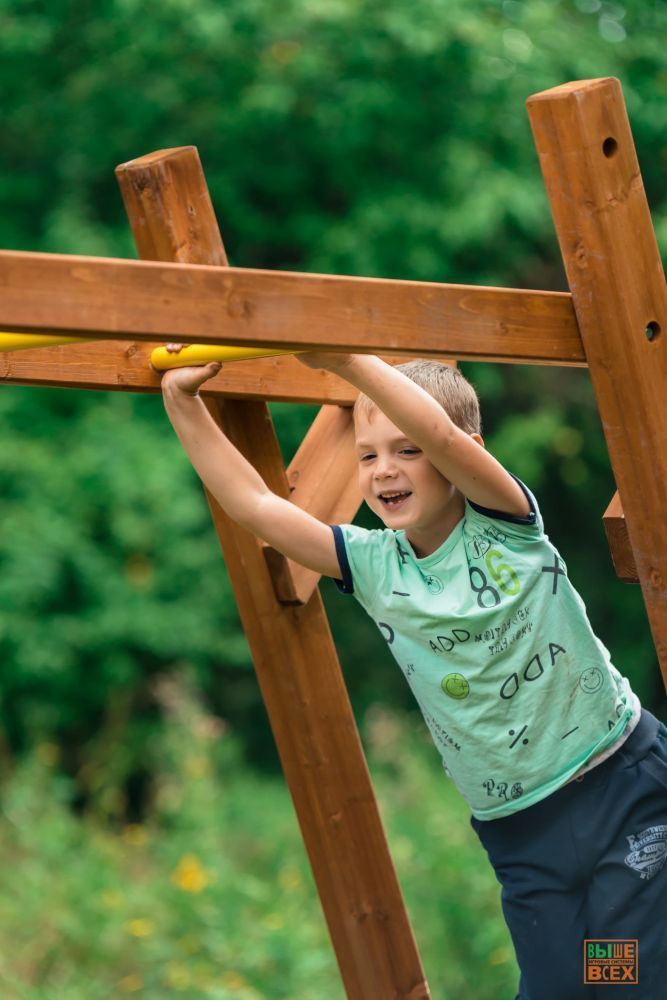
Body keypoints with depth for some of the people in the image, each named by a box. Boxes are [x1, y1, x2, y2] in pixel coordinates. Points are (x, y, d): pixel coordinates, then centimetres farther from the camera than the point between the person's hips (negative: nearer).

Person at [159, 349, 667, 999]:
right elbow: (253, 504, -2)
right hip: (519, 829, 4)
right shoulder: (373, 565, 1)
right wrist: (184, 403, -8)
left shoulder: (501, 524, -10)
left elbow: (444, 436, -30)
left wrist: (347, 361, -39)